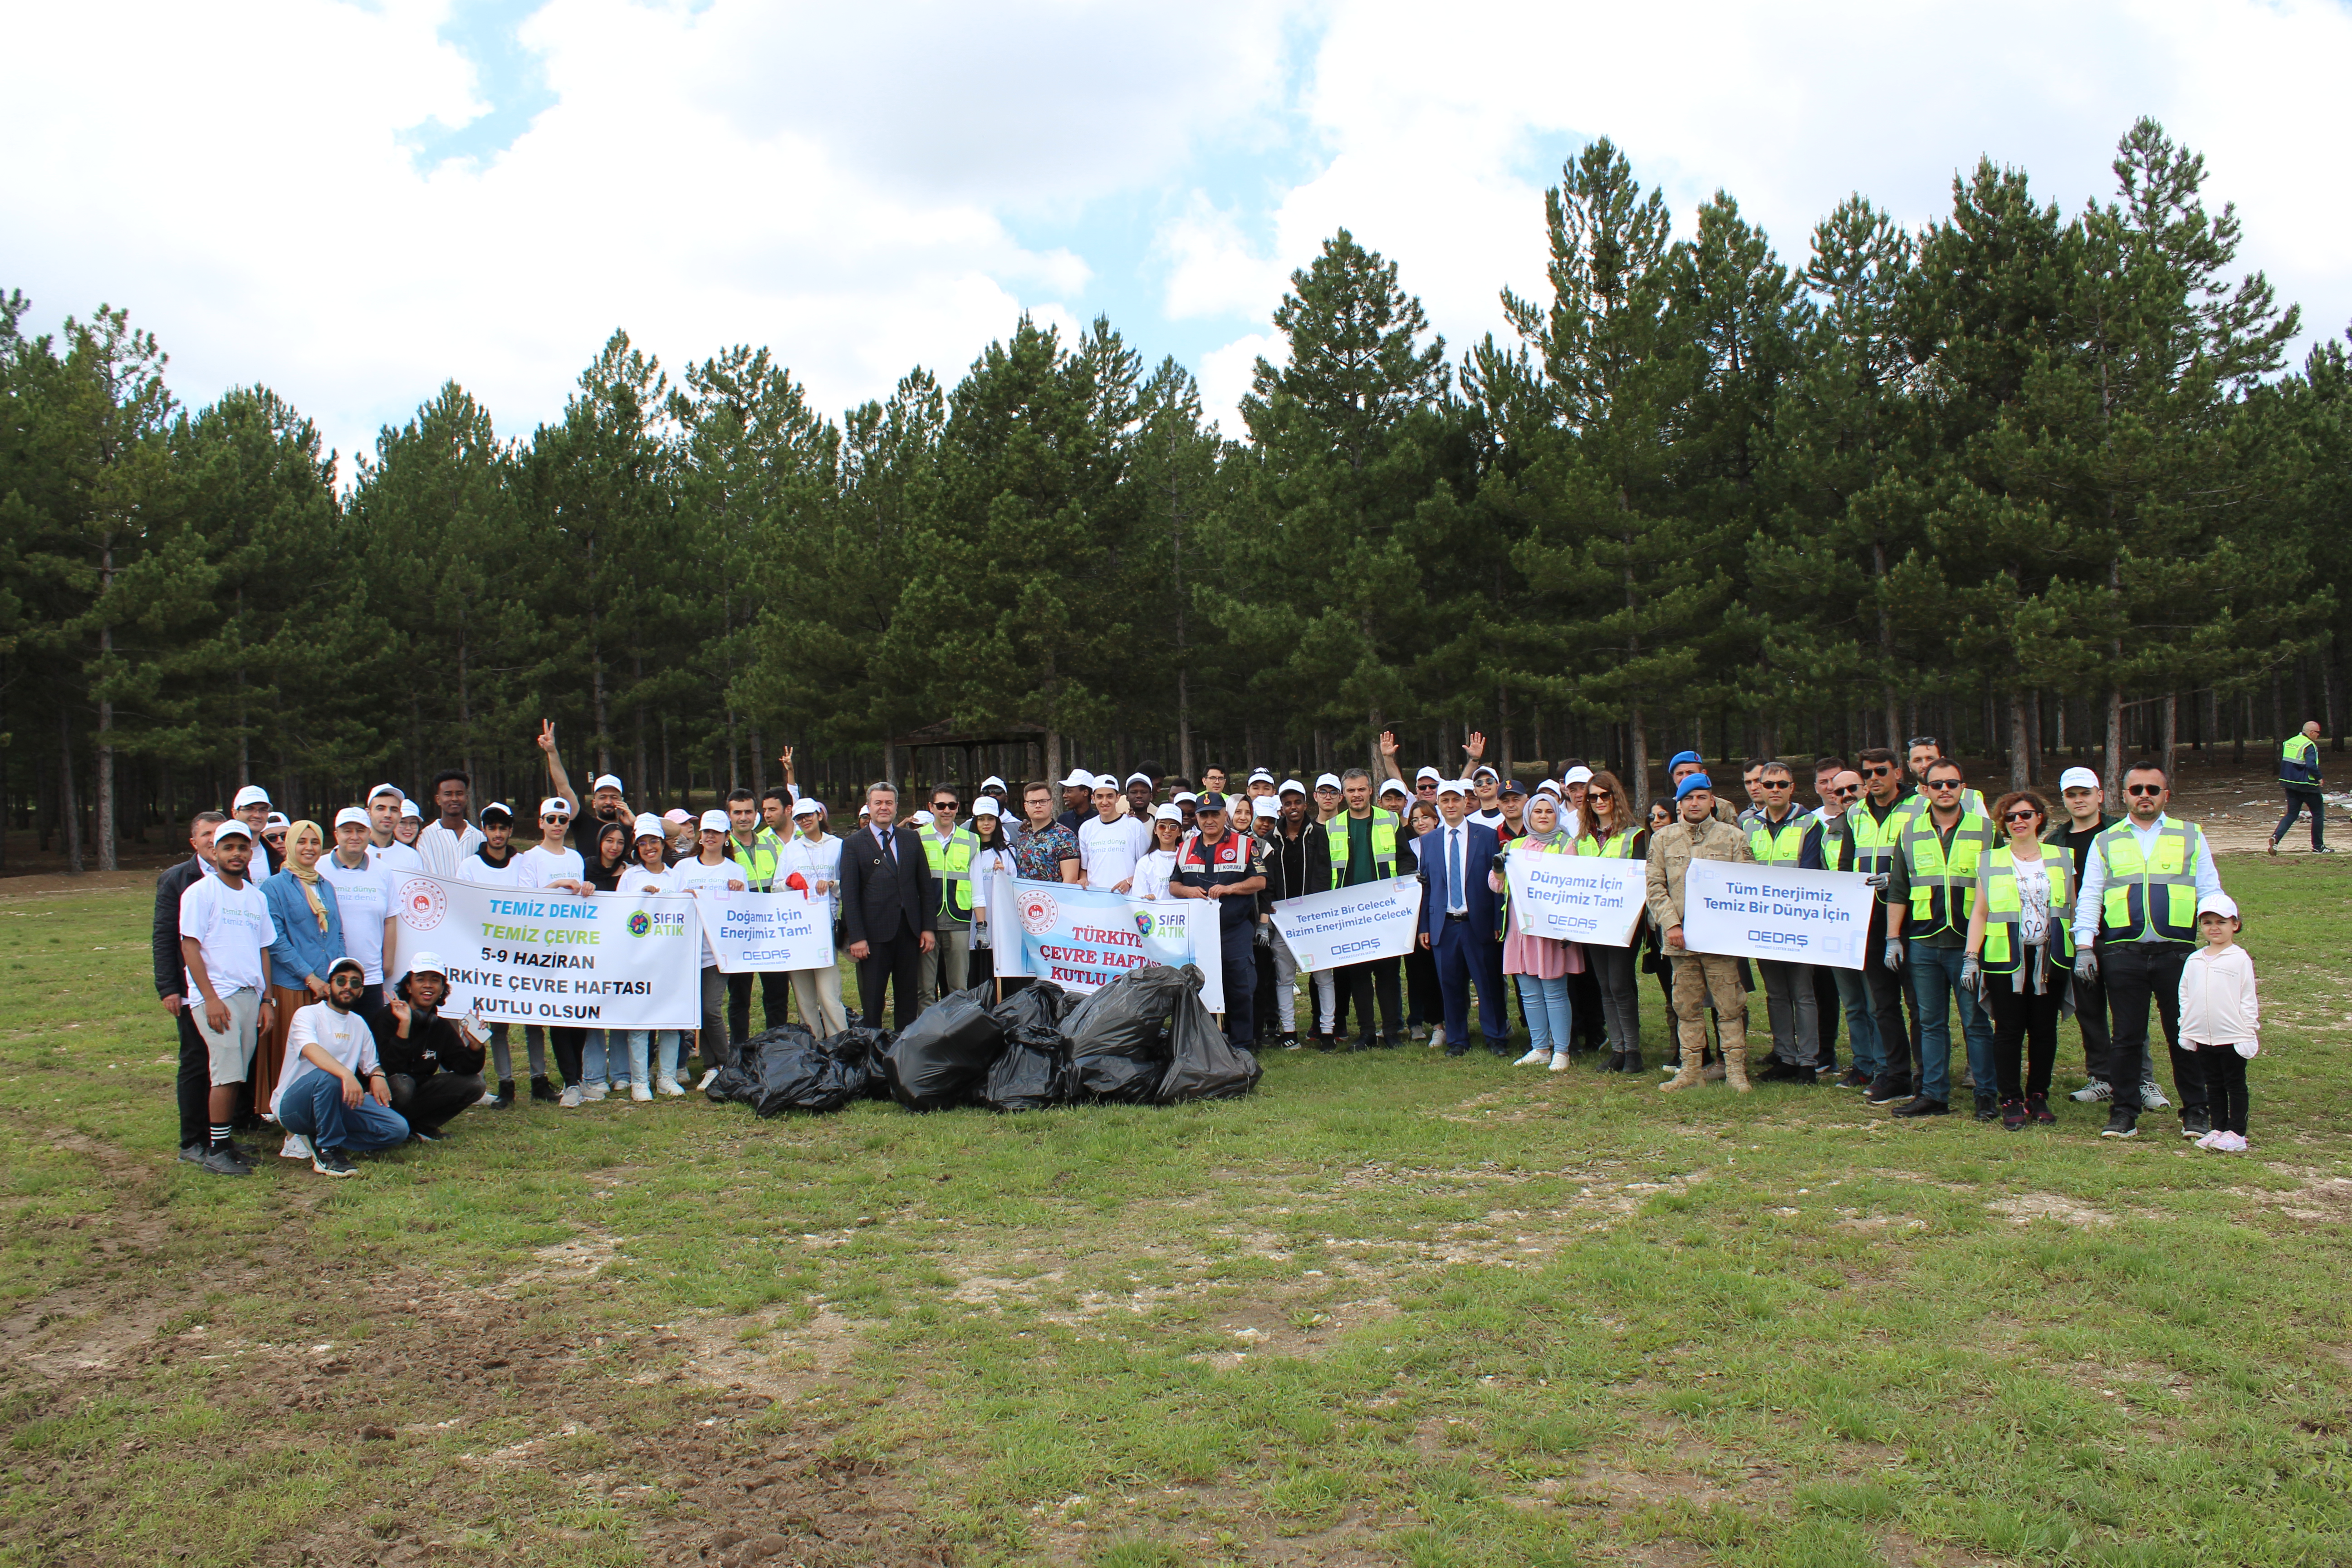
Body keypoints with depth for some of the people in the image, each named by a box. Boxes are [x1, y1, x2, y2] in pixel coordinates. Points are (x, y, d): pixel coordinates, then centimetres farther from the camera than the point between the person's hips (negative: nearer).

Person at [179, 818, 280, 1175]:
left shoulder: (256, 897, 16)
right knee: (228, 1072, -12)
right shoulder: (201, 892, -2)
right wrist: (211, 998, -13)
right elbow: (190, 947, -7)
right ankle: (216, 1151, -5)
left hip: (251, 995, 6)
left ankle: (224, 1142, 11)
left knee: (237, 1074, 4)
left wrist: (267, 1000, 14)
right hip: (218, 995, -6)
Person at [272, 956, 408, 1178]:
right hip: (294, 1106, -6)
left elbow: (371, 1065, 21)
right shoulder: (308, 1015, -7)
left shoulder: (359, 1024, 14)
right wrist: (346, 1074, -47)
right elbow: (312, 1050, -28)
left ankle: (317, 1141, -5)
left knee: (398, 1129, -16)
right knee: (328, 1077, -40)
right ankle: (329, 1151, -22)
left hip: (337, 1103, 6)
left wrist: (377, 1076, -6)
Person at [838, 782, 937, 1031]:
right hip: (874, 935, -3)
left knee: (907, 998, 9)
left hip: (909, 932, 3)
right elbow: (849, 894, -4)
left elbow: (925, 886, 10)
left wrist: (928, 928, 4)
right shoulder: (854, 845, 0)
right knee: (872, 1001, 3)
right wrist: (856, 937, -11)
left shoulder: (911, 839, 10)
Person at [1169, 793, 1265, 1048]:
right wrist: (1188, 891, -5)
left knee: (1240, 987, -2)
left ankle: (1242, 1043, 7)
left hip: (1236, 930, -3)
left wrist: (1229, 889, -15)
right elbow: (1173, 885, 17)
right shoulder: (1186, 848, 15)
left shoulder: (1246, 845, 3)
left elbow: (1259, 881, -1)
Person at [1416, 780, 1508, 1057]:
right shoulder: (1428, 843, 10)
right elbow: (1424, 886, 10)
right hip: (1444, 926, 2)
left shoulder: (1487, 836, 1)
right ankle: (1457, 1041, 16)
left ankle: (1497, 1038, 13)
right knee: (1451, 985, 6)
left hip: (1479, 923, -2)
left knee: (1489, 983, 2)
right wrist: (1424, 927, 5)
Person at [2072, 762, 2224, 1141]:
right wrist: (2084, 946, -1)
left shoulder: (2190, 837, 11)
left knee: (2185, 1035, 4)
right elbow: (2089, 898, 9)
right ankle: (2125, 1110, 12)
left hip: (2178, 952, 0)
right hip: (2123, 954, 0)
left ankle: (2195, 1110, 16)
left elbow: (2210, 893, 10)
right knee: (2126, 1037, 4)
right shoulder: (2105, 843, 11)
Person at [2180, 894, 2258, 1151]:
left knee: (2235, 1085, 4)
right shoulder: (2194, 961, 8)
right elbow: (2185, 997, 13)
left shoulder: (2240, 960, -5)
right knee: (2213, 1086, 12)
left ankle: (2237, 1134, 8)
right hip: (2202, 1038, 4)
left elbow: (2248, 999, -4)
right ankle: (2219, 1129, 20)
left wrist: (2249, 1031, -7)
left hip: (2233, 1037, -4)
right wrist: (2186, 1029, 9)